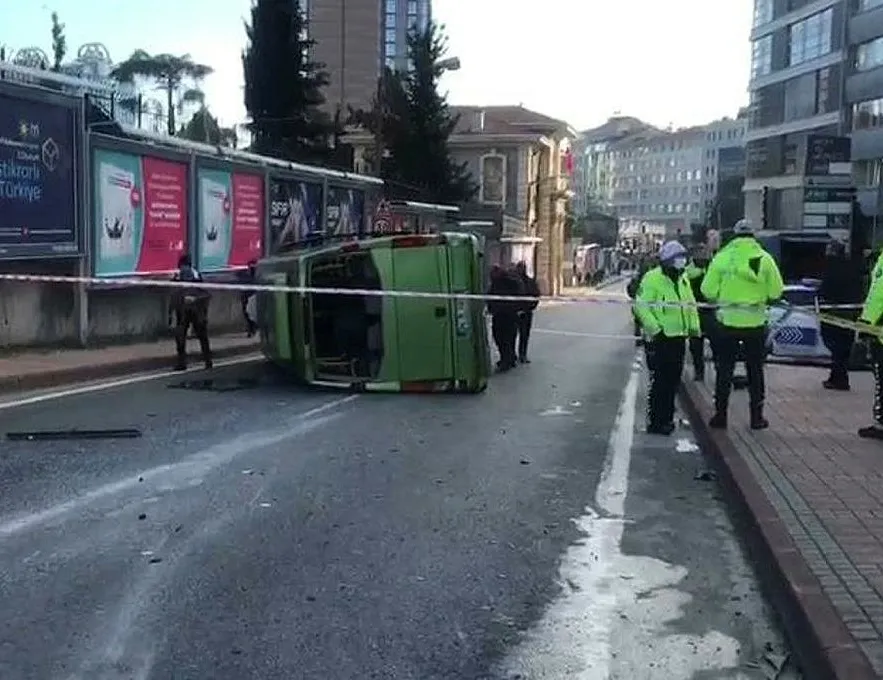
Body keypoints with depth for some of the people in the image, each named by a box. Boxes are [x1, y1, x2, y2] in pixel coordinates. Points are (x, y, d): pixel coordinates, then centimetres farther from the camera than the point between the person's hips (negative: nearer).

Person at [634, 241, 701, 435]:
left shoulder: (683, 279, 14)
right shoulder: (652, 279, -12)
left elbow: (691, 304, 23)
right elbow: (641, 306, -17)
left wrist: (694, 325, 10)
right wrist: (655, 328, -21)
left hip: (678, 338, 8)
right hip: (659, 340, -8)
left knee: (673, 382, 13)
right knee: (658, 383, -6)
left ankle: (667, 418, 23)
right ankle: (654, 423, 0)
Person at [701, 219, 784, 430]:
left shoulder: (721, 258, -5)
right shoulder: (765, 258, -4)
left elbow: (708, 291, -4)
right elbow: (776, 292, -4)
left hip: (728, 321, 0)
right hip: (755, 323, 0)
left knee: (724, 370, 8)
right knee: (755, 370, 11)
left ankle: (720, 415, 9)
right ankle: (756, 416, 13)